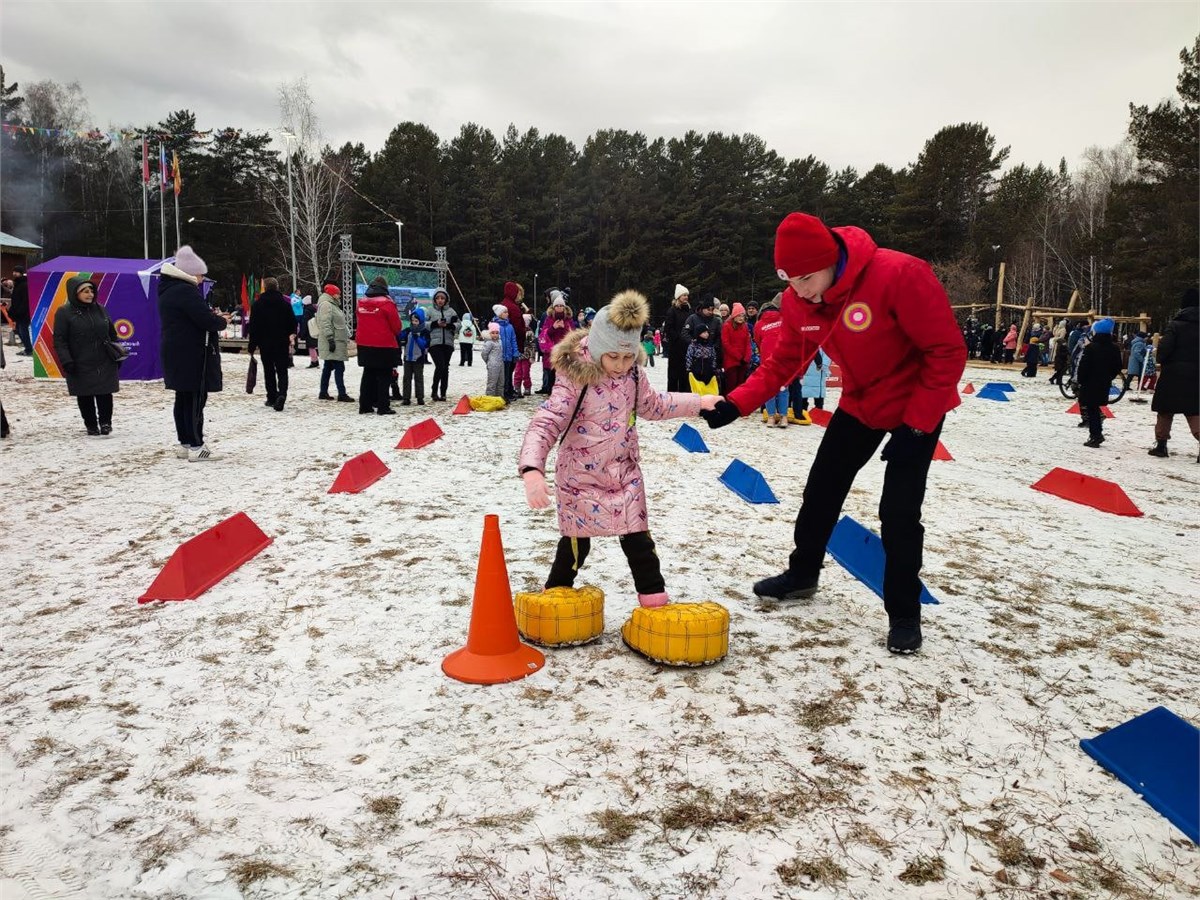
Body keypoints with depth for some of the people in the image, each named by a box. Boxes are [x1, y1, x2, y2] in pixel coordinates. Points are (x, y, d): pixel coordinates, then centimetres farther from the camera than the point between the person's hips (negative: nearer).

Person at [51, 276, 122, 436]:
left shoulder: (100, 309, 8)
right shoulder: (64, 313, -5)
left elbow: (112, 334, 16)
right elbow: (59, 340, -7)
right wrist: (66, 361, -15)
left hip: (105, 364, 2)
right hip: (80, 366, -2)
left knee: (105, 394, 1)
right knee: (85, 397, 6)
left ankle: (105, 422, 14)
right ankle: (91, 425, 18)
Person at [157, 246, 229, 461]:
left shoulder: (168, 289, 16)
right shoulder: (185, 290, -17)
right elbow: (205, 319, -22)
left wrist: (212, 315, 7)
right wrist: (222, 321, -2)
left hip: (177, 354, 10)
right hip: (192, 355, -10)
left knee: (184, 398, 14)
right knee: (195, 399, -7)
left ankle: (185, 443, 20)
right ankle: (196, 446, -5)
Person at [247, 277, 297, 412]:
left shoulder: (258, 304, -4)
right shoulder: (285, 303, 0)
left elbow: (253, 326, -4)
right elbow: (293, 323, 3)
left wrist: (252, 345, 1)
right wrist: (291, 336, 20)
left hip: (265, 344, 0)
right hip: (282, 344, 0)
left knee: (269, 371, 11)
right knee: (282, 371, 1)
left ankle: (272, 398, 12)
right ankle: (282, 394, -21)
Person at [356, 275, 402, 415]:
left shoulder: (361, 303, 4)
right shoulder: (386, 303, -12)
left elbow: (361, 322, 15)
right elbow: (397, 326, -7)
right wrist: (395, 334, 14)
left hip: (364, 345, 5)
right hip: (384, 346, -5)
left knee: (368, 375, 13)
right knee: (384, 377, 0)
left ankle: (365, 406, 14)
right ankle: (383, 407, -2)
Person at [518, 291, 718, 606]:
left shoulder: (634, 374, -4)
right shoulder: (575, 379, -23)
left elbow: (653, 406, 17)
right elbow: (544, 425, -29)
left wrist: (699, 402, 15)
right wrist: (532, 469, -45)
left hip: (624, 472, 4)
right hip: (581, 476, -4)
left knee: (637, 537, 5)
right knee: (577, 541, 10)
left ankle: (654, 597, 19)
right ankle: (556, 594, 33)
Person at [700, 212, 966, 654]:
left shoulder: (899, 275, -32)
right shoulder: (799, 302, -13)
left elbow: (948, 351, -26)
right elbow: (781, 364, -5)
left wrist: (916, 426, -25)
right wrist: (735, 404, -20)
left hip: (917, 408, -6)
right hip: (859, 405, 6)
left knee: (899, 511, -10)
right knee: (820, 490, 12)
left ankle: (903, 614, 10)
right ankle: (802, 574, 34)